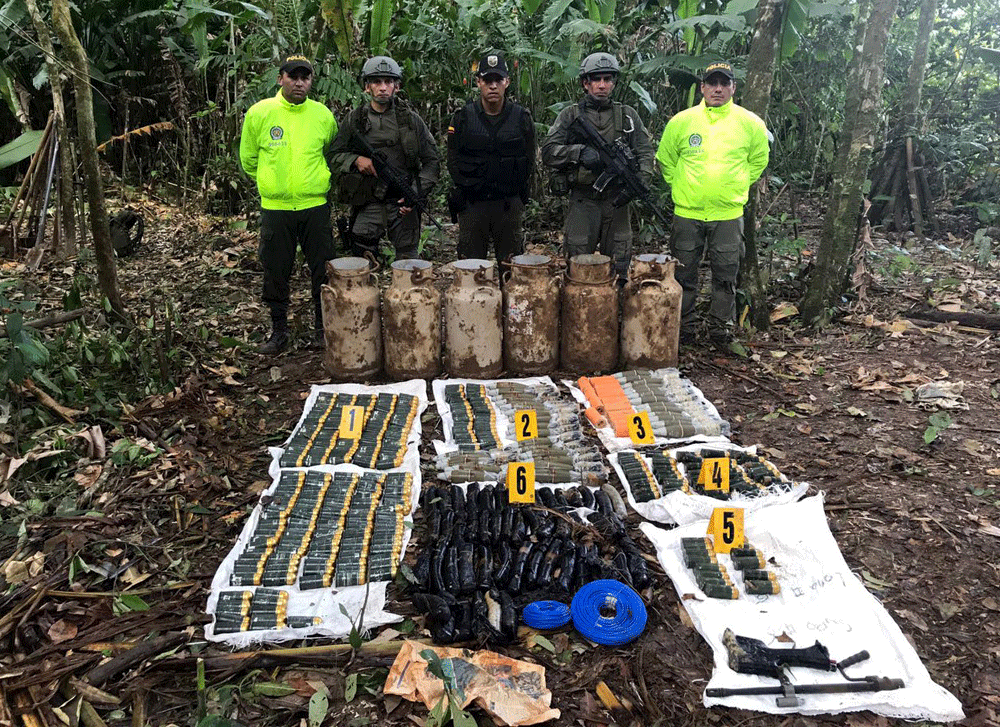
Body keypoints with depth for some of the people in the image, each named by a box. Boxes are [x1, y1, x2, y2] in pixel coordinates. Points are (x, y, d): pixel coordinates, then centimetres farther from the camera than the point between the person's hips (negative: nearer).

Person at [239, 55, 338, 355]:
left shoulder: (323, 115, 3)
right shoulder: (259, 113, 0)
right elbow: (248, 158, 12)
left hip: (316, 206, 1)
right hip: (275, 207, 0)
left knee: (324, 272, 4)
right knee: (276, 274, 6)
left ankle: (325, 330, 18)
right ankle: (279, 332, 20)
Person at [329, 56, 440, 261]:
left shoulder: (412, 120, 5)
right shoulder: (355, 119, 7)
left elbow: (432, 161, 6)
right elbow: (334, 154, 12)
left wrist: (416, 194, -7)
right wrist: (356, 160, -8)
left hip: (403, 205, 0)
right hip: (367, 206, 1)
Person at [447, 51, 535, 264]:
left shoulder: (522, 117, 2)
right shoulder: (463, 118, 1)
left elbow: (529, 161, 9)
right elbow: (453, 161, 6)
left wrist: (518, 192, 1)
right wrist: (466, 190, -2)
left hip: (509, 203, 0)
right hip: (472, 204, 0)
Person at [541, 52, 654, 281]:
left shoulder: (628, 115, 11)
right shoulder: (570, 115, 4)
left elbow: (645, 152, 6)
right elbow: (548, 151, -5)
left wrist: (640, 180, -13)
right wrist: (580, 152, -20)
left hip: (616, 200, 2)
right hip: (583, 201, -2)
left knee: (618, 266, 7)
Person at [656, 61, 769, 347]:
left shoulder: (751, 123, 2)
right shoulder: (681, 121, 0)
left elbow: (758, 161, 16)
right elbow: (665, 159, 13)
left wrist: (737, 187, 10)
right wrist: (680, 186, 9)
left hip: (729, 214, 0)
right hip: (687, 212, 0)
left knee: (726, 276, 7)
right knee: (684, 275, 6)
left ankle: (721, 331, 19)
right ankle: (682, 331, 18)